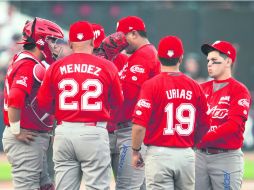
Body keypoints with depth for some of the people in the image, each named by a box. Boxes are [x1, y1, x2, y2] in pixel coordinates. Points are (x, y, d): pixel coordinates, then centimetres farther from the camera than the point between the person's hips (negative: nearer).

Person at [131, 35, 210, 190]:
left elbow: (139, 125, -13)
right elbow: (205, 126, 11)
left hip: (159, 154, -4)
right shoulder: (194, 86, 4)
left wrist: (135, 151, 1)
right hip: (186, 154, 4)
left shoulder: (151, 85, -8)